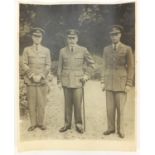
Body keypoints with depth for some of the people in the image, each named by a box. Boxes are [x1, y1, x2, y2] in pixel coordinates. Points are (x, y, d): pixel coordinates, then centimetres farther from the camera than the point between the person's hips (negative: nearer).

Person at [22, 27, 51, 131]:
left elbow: (48, 65, 4)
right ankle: (33, 124, 13)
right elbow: (24, 64, 1)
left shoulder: (46, 50, 9)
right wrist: (32, 75, -10)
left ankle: (41, 123, 14)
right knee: (31, 103, 2)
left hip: (42, 81, 0)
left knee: (42, 103, 1)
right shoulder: (27, 50, 8)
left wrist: (40, 76, -9)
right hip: (30, 80, 0)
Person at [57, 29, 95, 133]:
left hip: (78, 81, -2)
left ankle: (79, 124, 12)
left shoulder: (83, 50, 2)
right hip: (66, 81, 2)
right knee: (67, 104, 7)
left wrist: (86, 75, 0)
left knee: (78, 104, -2)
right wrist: (59, 81, 8)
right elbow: (60, 67, 11)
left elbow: (91, 64, 10)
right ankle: (67, 124, 18)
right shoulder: (63, 51, 8)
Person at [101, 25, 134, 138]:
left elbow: (131, 67, -2)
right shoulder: (106, 49, 9)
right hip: (109, 83, 3)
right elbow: (105, 66, 12)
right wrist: (103, 82, 7)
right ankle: (111, 128, 20)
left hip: (121, 83, -3)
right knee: (110, 108, 6)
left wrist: (128, 84, -7)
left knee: (120, 108, 3)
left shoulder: (127, 49, -1)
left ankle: (120, 130, 18)